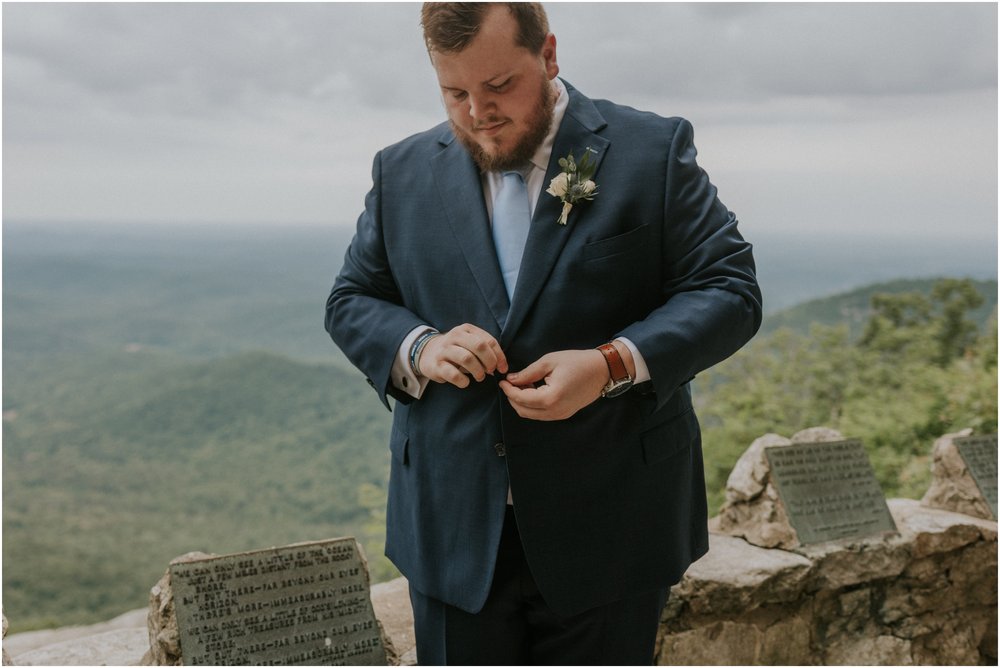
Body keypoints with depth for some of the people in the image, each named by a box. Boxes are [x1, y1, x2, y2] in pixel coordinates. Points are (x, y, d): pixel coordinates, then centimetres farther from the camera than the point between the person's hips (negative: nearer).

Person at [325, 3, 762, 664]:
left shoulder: (653, 152, -2)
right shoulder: (404, 171, 7)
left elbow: (730, 290, -5)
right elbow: (350, 301, 12)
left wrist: (613, 365, -21)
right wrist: (418, 347, -11)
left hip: (609, 530, -2)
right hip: (454, 529, 3)